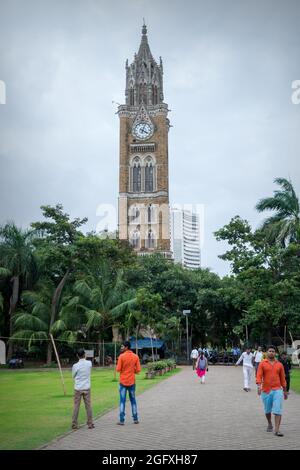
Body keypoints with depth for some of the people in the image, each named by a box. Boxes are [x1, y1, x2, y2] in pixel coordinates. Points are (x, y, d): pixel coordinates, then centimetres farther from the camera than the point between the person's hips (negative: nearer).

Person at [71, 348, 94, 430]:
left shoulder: (75, 366, -12)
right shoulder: (89, 363, -5)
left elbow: (73, 376, 2)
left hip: (78, 388, -2)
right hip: (87, 388, 2)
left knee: (76, 406, 6)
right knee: (88, 406, 8)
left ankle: (74, 425, 8)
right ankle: (90, 424, 11)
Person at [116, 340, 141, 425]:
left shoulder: (121, 356, -11)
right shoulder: (135, 356, -2)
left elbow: (118, 369, -12)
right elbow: (138, 370, -2)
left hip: (123, 381, -3)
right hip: (132, 381, 3)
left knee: (122, 401, 3)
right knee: (133, 400, 14)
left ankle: (122, 420, 3)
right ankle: (135, 419, 17)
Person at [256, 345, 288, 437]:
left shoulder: (279, 365, 6)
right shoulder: (262, 364, 0)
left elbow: (282, 378, 11)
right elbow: (259, 375, -9)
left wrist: (285, 391, 13)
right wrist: (259, 386, -24)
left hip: (277, 390, 0)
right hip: (266, 391, 0)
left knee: (278, 410, -9)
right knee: (267, 410, 14)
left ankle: (277, 430, -9)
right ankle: (269, 424, 38)